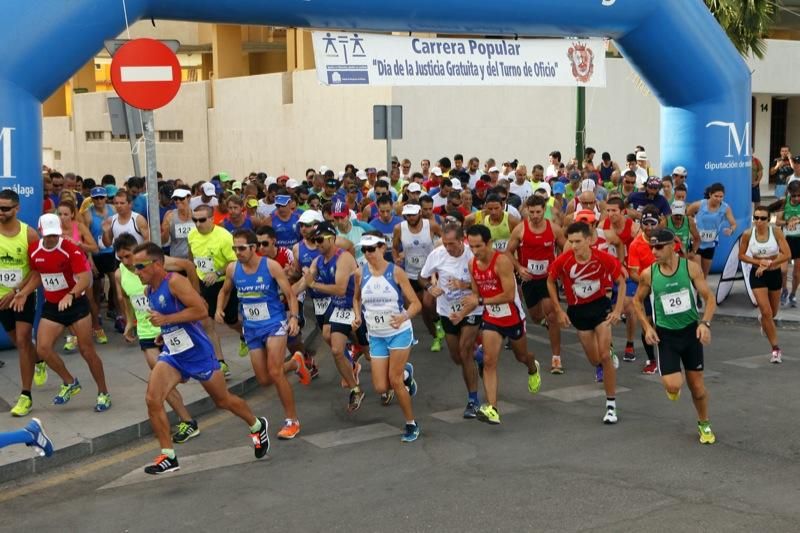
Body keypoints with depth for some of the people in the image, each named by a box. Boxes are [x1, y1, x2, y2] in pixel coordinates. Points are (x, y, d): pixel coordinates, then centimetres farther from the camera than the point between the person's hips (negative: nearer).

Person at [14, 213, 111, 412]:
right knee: (42, 348, -8)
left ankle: (103, 393, 16)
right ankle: (70, 383, 16)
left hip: (76, 304, -5)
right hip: (51, 306, 5)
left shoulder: (71, 249, -19)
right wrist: (24, 293, 1)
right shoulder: (33, 250, -2)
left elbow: (86, 278, -27)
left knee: (87, 350, 0)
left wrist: (71, 295, -43)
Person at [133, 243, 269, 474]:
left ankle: (257, 426, 39)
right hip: (172, 354, 7)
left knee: (223, 400, 11)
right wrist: (164, 332, 13)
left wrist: (166, 320, -29)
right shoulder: (148, 291, 5)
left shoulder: (175, 282, -20)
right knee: (152, 400, -13)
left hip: (198, 352, -7)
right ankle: (168, 457, -4)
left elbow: (201, 310, -27)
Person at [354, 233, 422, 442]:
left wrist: (404, 317, -32)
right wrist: (358, 316, -3)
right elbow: (357, 298, 16)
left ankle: (411, 424, 12)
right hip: (376, 336, 4)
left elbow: (416, 303, -12)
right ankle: (405, 373, 33)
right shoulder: (361, 274, -3)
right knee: (381, 387, -1)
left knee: (394, 380, -9)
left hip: (399, 332, -4)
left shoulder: (395, 272, -13)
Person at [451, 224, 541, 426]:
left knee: (521, 356, 21)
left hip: (513, 317, -4)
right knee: (489, 361, -9)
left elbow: (509, 295, -30)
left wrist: (481, 301, -31)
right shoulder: (472, 264, -5)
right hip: (491, 318, 4)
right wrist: (462, 313, -8)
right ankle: (491, 409, -12)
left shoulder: (502, 261, -26)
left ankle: (533, 369, 58)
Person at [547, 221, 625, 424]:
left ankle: (611, 406, 1)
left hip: (600, 305, -1)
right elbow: (550, 281, 1)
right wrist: (559, 311, -1)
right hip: (577, 310, 1)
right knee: (594, 360, 6)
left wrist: (618, 310, -11)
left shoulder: (604, 258, -20)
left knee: (604, 356, -10)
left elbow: (620, 282, -4)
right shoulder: (563, 261, -19)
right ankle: (602, 366, 48)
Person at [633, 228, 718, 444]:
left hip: (691, 330, 0)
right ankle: (672, 387, 24)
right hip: (665, 334, 0)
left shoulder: (691, 267, -10)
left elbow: (709, 298, -6)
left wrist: (705, 323, -21)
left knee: (696, 384, 7)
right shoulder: (648, 274, -8)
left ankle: (704, 424, 32)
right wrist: (647, 327, -3)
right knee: (673, 385, -15)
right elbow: (638, 300, 9)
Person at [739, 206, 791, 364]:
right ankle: (775, 349, 0)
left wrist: (768, 264, -21)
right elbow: (741, 256, 0)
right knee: (766, 312, -11)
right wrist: (758, 262, -15)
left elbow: (787, 254, -16)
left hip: (774, 274, 1)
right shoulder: (747, 234, -11)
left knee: (772, 313, 18)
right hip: (757, 275, -1)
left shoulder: (776, 232, -14)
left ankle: (763, 320, 57)